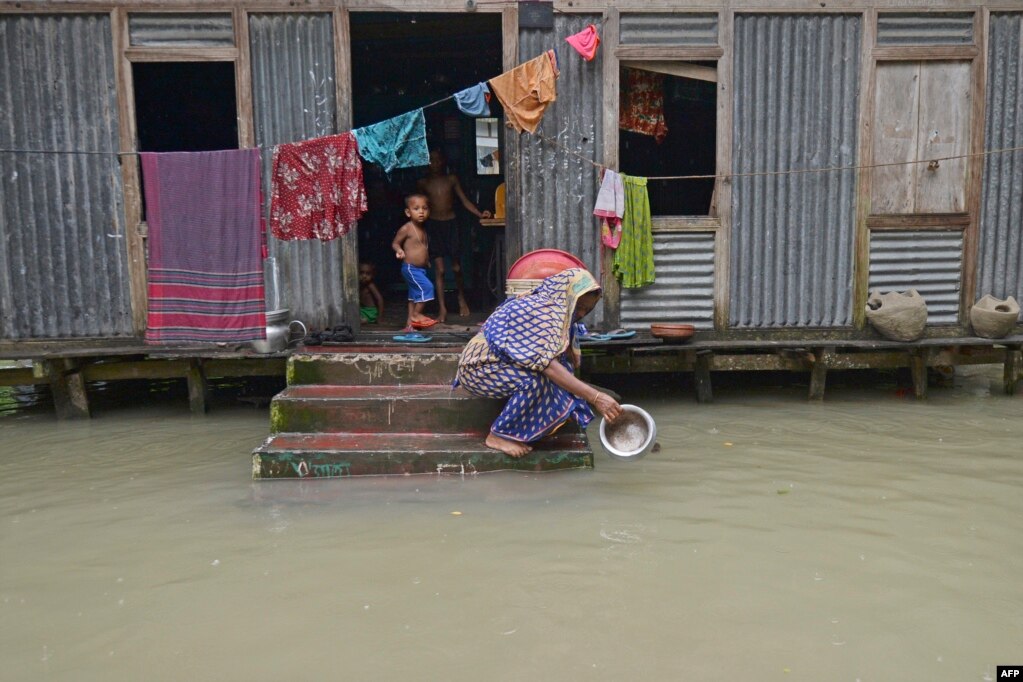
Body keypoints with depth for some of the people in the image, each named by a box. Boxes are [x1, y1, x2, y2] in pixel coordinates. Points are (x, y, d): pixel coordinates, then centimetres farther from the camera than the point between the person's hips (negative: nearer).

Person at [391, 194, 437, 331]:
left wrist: (427, 260, 26)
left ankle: (410, 323, 17)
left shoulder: (423, 229, 11)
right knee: (426, 287, -18)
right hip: (411, 268, -8)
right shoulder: (406, 228, -13)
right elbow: (395, 243, -8)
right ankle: (416, 314, -5)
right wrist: (399, 250, -28)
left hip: (421, 269, 8)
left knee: (415, 295, 11)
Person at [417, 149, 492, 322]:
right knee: (439, 269, -4)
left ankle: (462, 299, 29)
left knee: (456, 267, 3)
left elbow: (464, 200, 4)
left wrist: (480, 214, -10)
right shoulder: (424, 183, 5)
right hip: (433, 224, 0)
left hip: (451, 223, 0)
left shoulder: (451, 179, 6)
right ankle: (442, 309, -1)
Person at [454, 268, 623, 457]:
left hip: (498, 364, 9)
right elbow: (547, 365, -36)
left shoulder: (543, 305, 5)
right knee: (534, 380, -31)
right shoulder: (543, 311, -25)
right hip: (477, 368, -9)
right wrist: (595, 397, -38)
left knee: (560, 372, -2)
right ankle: (499, 435, -14)